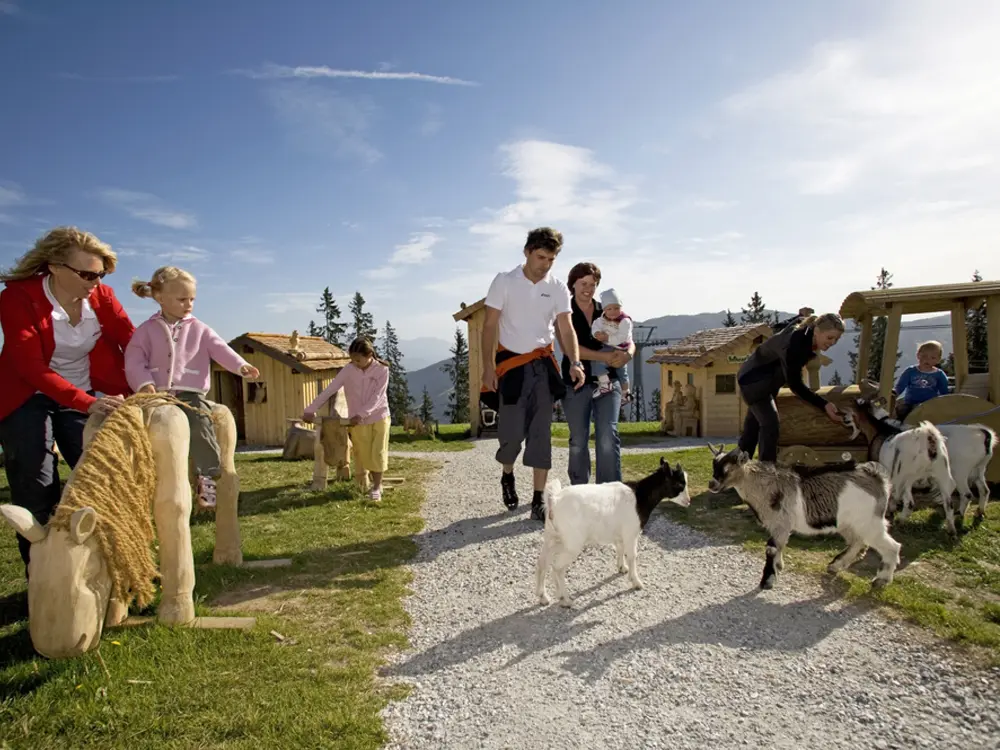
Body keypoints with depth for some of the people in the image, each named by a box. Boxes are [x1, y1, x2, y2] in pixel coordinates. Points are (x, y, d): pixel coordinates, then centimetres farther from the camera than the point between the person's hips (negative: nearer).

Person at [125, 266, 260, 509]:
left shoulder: (199, 329, 13)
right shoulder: (147, 329, 13)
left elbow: (220, 348, 0)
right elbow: (134, 361, 5)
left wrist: (241, 365, -19)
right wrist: (144, 383, -14)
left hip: (190, 394, -1)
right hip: (158, 394, 1)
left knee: (201, 425, -24)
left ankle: (207, 477, -18)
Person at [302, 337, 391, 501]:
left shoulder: (382, 370, -13)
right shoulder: (348, 370, -8)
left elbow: (377, 397, -18)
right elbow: (329, 390, -9)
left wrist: (361, 414, -28)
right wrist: (310, 409, -14)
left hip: (379, 417, -2)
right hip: (357, 421, 2)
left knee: (377, 453, -2)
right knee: (364, 455, 4)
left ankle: (376, 488, 8)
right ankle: (376, 484, 19)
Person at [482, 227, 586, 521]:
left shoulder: (558, 288, 1)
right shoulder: (504, 281, -6)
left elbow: (566, 329, -3)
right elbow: (490, 326, -5)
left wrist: (575, 362, -20)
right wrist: (488, 366, -13)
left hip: (543, 364, 3)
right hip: (511, 364, -2)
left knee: (541, 434, 0)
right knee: (512, 431, -2)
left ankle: (538, 501, 6)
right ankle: (507, 477, 30)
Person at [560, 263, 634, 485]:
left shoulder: (606, 312, 10)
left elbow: (629, 342, 6)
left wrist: (627, 354, -18)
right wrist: (604, 356, -23)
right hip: (576, 383, -1)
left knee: (608, 437, -9)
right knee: (578, 441, 6)